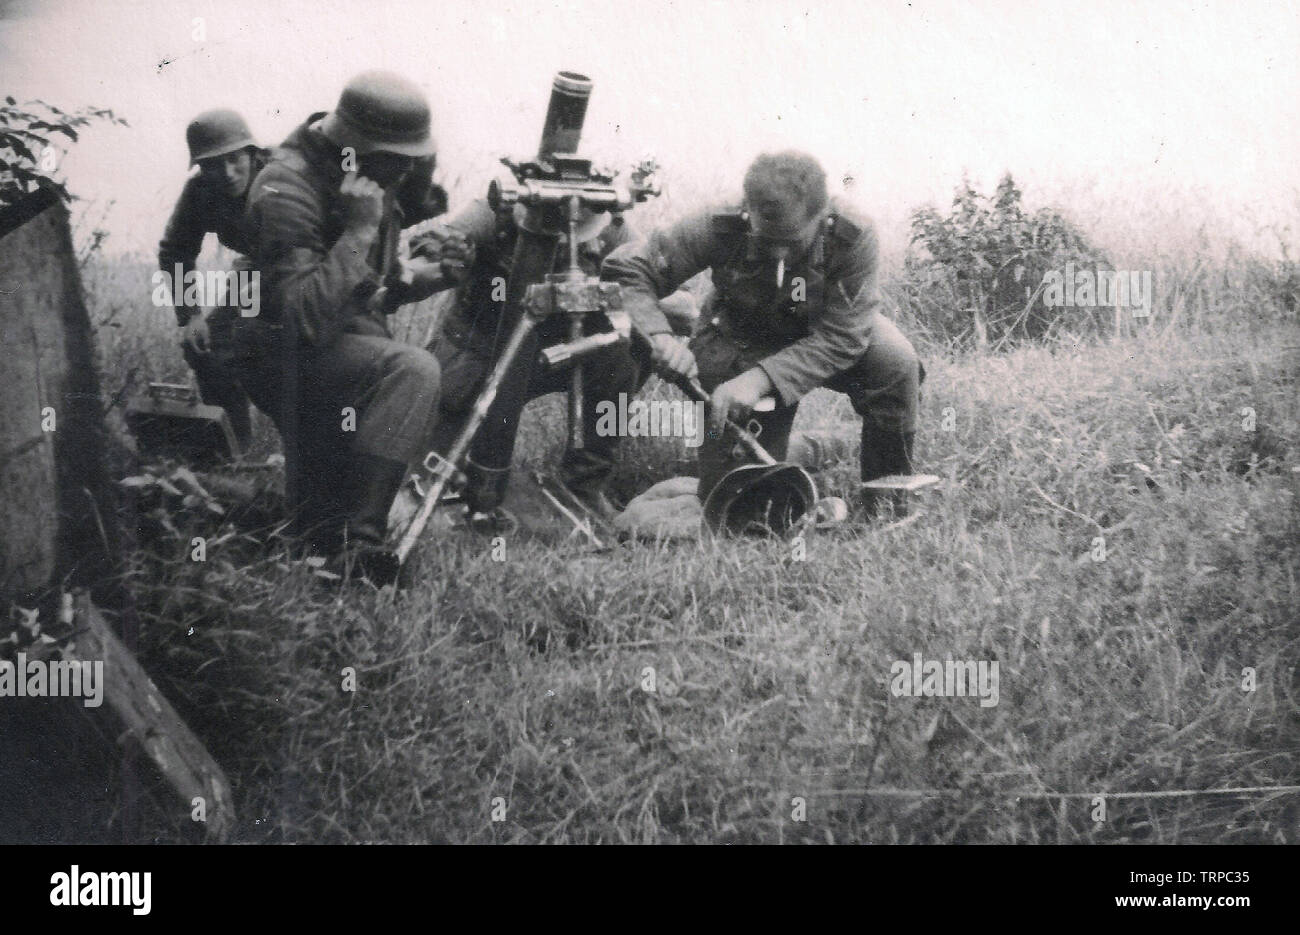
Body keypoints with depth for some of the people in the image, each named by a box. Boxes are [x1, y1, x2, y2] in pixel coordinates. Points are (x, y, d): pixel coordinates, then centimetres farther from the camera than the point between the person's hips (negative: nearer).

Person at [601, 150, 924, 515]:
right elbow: (626, 266, -24)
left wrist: (761, 378, -45)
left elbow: (840, 338, -32)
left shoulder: (853, 236, -32)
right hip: (743, 342, 0)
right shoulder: (721, 229, -30)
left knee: (897, 362, -31)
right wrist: (658, 335, -43)